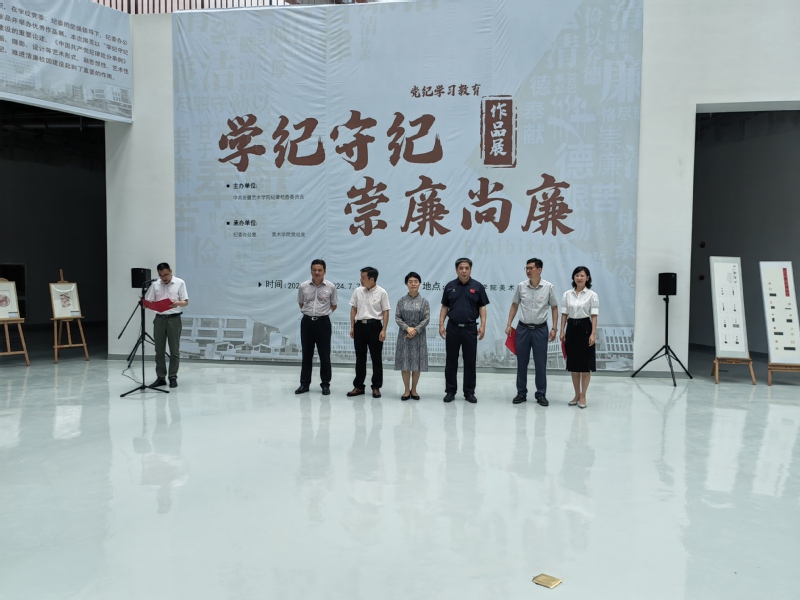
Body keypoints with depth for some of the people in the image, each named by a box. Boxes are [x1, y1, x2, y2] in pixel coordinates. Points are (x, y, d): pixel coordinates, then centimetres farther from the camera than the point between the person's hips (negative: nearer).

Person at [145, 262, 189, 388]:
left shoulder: (180, 283, -2)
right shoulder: (155, 284, 7)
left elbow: (186, 302, -3)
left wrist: (178, 303, -24)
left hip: (174, 319, -3)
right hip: (159, 319, 3)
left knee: (174, 350, 2)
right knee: (159, 350, 5)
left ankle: (173, 377, 10)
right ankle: (160, 377, 12)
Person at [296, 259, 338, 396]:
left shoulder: (330, 287, -4)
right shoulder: (303, 286, 0)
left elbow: (334, 305, 8)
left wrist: (323, 312, 10)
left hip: (323, 322, -2)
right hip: (307, 321, 2)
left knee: (324, 355, 3)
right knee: (306, 354, 9)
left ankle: (325, 384, 12)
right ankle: (304, 383, 17)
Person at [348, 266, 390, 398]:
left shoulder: (381, 292, -6)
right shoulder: (357, 291, 5)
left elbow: (385, 312, -4)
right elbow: (353, 309, 11)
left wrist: (383, 330, -10)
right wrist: (352, 327, 7)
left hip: (375, 325, -3)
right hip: (360, 325, 3)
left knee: (376, 358, 3)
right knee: (360, 357, 9)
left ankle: (376, 387, 13)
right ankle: (358, 386, 18)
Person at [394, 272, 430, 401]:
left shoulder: (424, 301, 1)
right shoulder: (401, 301, 3)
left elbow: (427, 319, -4)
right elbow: (397, 317, -1)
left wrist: (416, 330, -15)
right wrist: (407, 328, -15)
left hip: (418, 335, 0)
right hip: (404, 335, 0)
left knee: (417, 362, 3)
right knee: (404, 362, 2)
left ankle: (414, 390, 16)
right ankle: (407, 390, 12)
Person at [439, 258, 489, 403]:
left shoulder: (477, 286, 1)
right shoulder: (450, 286, 4)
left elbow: (482, 307, 1)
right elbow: (444, 307, 8)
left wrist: (483, 325, -8)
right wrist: (441, 324, -1)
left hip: (470, 328, -1)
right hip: (453, 327, 1)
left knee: (470, 362, 4)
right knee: (451, 361, 5)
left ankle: (469, 392, 13)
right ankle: (450, 391, 14)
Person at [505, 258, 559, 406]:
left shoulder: (548, 287, -6)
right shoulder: (521, 286, -1)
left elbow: (554, 308, 1)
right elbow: (514, 305, 10)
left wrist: (554, 328, -5)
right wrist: (509, 324, 4)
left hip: (540, 329, -2)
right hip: (523, 328, 2)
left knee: (540, 363, 3)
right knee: (521, 362, 7)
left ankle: (541, 394, 14)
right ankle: (521, 393, 18)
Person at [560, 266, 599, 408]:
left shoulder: (592, 295, -3)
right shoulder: (567, 294, 5)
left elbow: (594, 316, -7)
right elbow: (564, 314, 7)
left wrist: (593, 334, -15)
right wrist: (562, 331, 0)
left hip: (585, 329, -3)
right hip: (571, 329, 3)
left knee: (585, 364, 0)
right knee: (573, 364, 7)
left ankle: (583, 396, 8)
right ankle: (577, 394, 18)